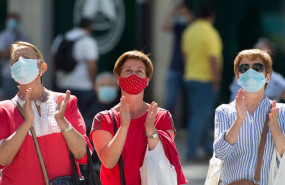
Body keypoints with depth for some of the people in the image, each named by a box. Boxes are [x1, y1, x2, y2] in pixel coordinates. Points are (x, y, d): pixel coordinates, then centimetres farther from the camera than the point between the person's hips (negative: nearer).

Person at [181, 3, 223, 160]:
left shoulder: (189, 30, 7)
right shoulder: (210, 33, -17)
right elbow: (213, 59, -21)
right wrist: (216, 81, -16)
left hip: (190, 77, 8)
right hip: (205, 80, -8)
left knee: (203, 116, 16)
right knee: (200, 116, -5)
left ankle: (208, 149, 25)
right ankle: (191, 152, -6)